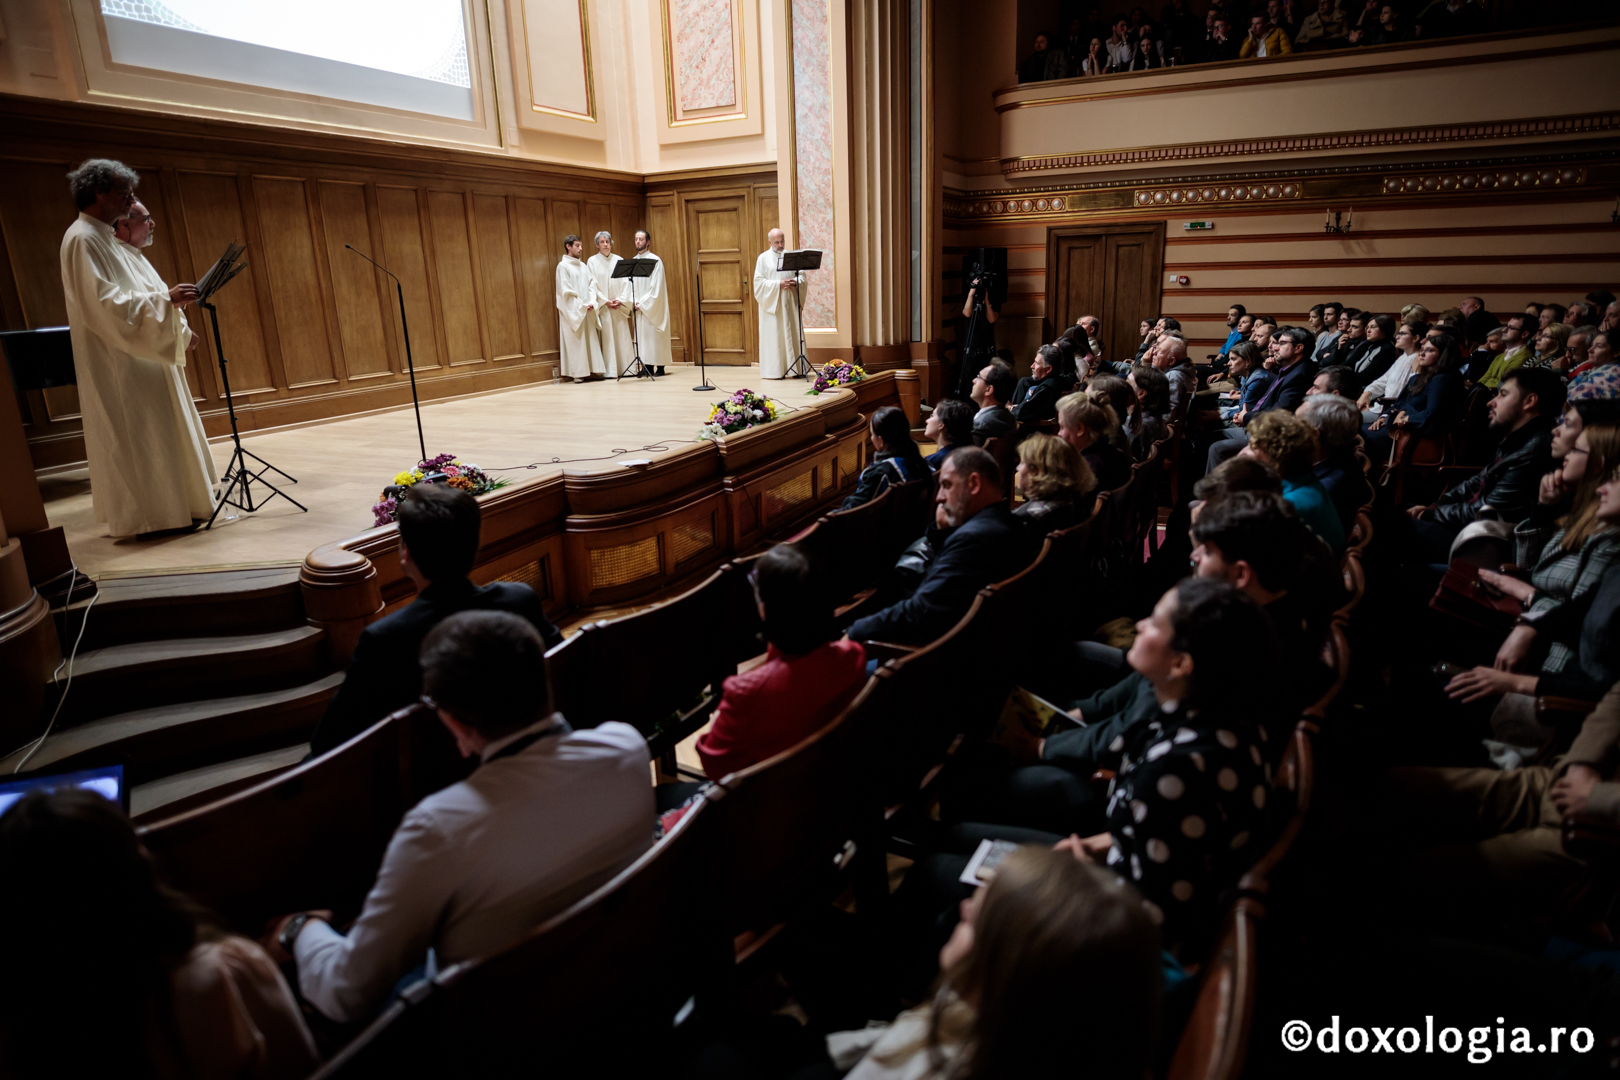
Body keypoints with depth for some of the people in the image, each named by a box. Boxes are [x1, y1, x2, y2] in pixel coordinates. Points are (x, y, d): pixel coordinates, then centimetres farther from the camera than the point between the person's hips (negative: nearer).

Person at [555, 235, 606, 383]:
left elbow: (591, 284, 10)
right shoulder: (563, 266, -4)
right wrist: (581, 306, -13)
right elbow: (566, 290, -10)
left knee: (591, 340, 4)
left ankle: (592, 370, 8)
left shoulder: (583, 265, 16)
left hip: (587, 311, 6)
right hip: (572, 311, -6)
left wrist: (592, 302, -7)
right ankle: (577, 373, -3)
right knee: (575, 341, -5)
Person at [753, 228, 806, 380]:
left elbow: (802, 274, 11)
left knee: (793, 334, 4)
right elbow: (759, 281, -6)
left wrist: (795, 282, -12)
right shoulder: (763, 258, 1)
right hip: (772, 302, -3)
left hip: (790, 302, 3)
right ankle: (775, 370, -1)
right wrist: (779, 284, -16)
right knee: (774, 336, -4)